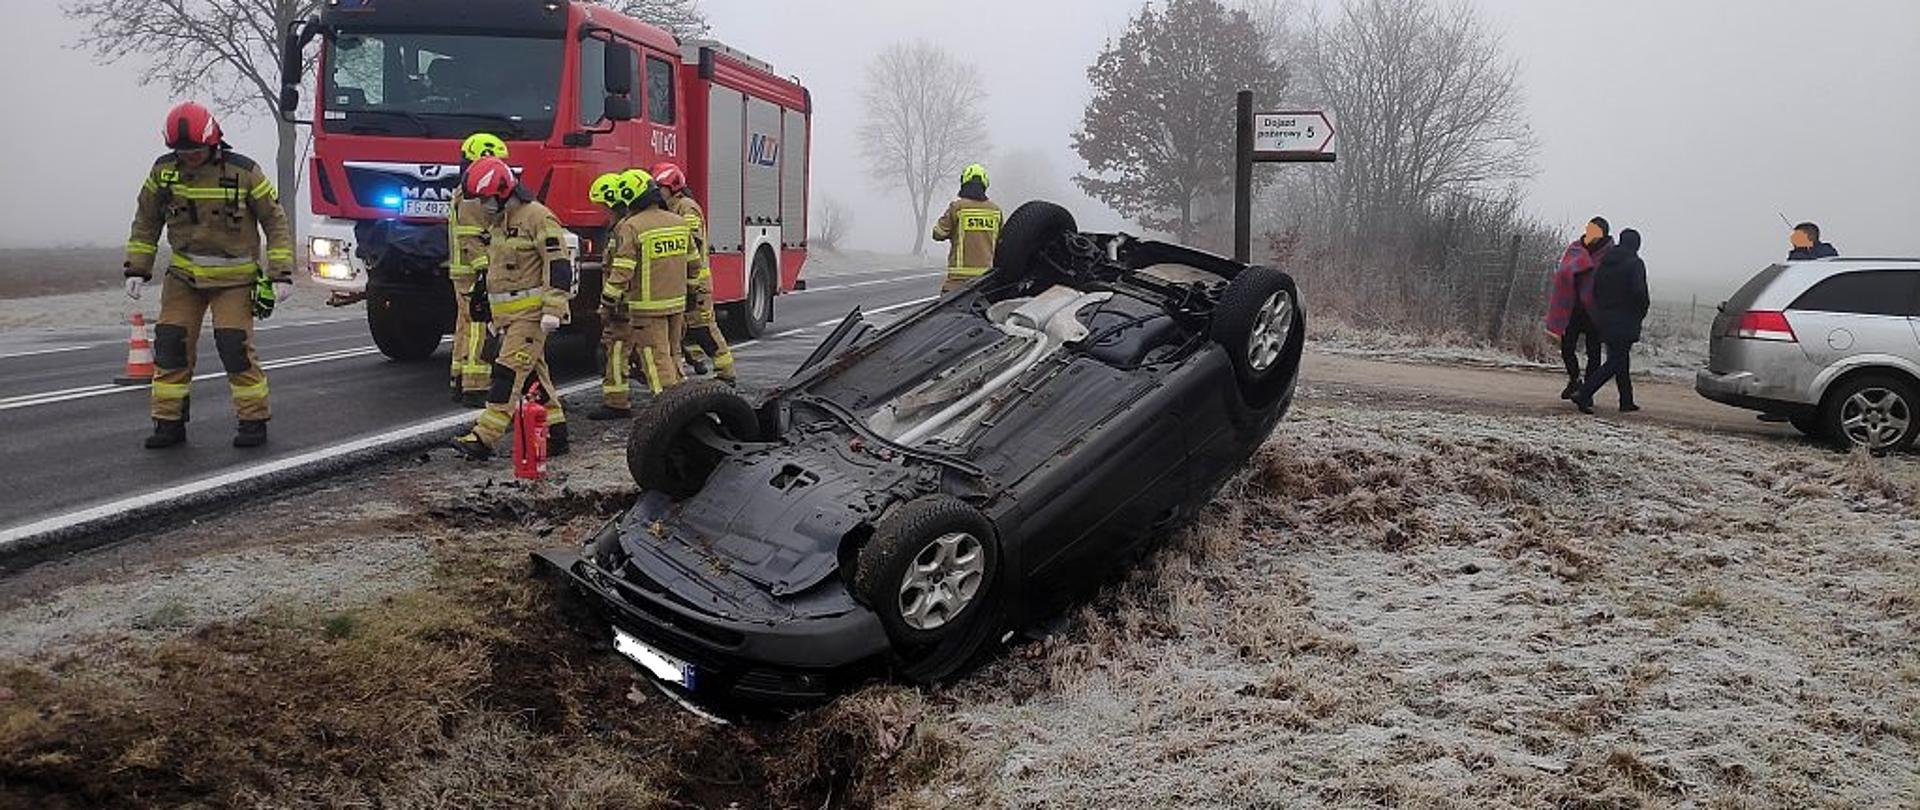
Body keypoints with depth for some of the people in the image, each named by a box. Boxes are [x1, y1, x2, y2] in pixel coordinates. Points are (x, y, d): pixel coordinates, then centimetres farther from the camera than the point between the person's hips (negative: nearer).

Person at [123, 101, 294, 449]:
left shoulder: (243, 172, -11)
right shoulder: (164, 171, 0)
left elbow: (276, 222, -5)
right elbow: (146, 222, 12)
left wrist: (281, 274, -10)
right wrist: (137, 269, 8)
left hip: (234, 278, -4)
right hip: (184, 275, 4)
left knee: (235, 345, -12)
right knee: (170, 344, -2)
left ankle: (254, 420, 0)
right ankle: (169, 422, 8)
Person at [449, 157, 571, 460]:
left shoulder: (538, 218, -13)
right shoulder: (497, 221, 17)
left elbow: (559, 267, -17)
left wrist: (552, 310, -22)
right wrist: (489, 313, 29)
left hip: (530, 314, -9)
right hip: (505, 315, 9)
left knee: (509, 373, -12)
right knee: (534, 375, 11)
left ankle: (484, 438, -14)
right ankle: (555, 435, 17)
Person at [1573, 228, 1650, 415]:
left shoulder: (1604, 262, 8)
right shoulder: (1635, 263, -11)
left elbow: (1595, 289, 8)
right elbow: (1639, 292, -19)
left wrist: (1602, 310, 14)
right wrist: (1641, 313, -4)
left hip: (1604, 318, 7)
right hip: (1625, 321, -7)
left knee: (1620, 359, 16)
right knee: (1616, 362, -6)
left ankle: (1627, 401, 21)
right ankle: (1584, 396, -17)